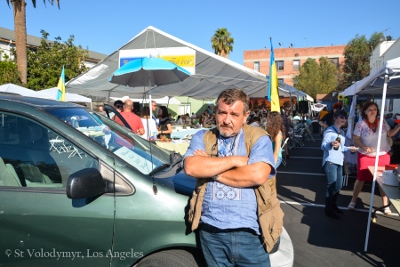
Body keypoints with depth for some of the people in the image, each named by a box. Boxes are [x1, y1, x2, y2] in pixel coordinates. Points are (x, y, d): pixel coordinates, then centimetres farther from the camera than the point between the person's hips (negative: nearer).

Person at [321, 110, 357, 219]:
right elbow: (323, 146, -19)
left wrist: (349, 148, 9)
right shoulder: (329, 131, -10)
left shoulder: (342, 132, 17)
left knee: (338, 185, 13)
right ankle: (328, 209, 2)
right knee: (331, 185, -7)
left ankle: (333, 205, 29)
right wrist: (331, 144, -39)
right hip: (330, 161, -9)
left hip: (339, 161, 9)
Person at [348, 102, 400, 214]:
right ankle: (353, 201, 23)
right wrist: (364, 147, -26)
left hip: (383, 156, 3)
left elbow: (389, 134, 10)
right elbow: (355, 139, -11)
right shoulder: (361, 124, -12)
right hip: (365, 156, -2)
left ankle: (385, 205, 22)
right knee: (361, 178, 7)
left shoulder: (382, 122, -2)